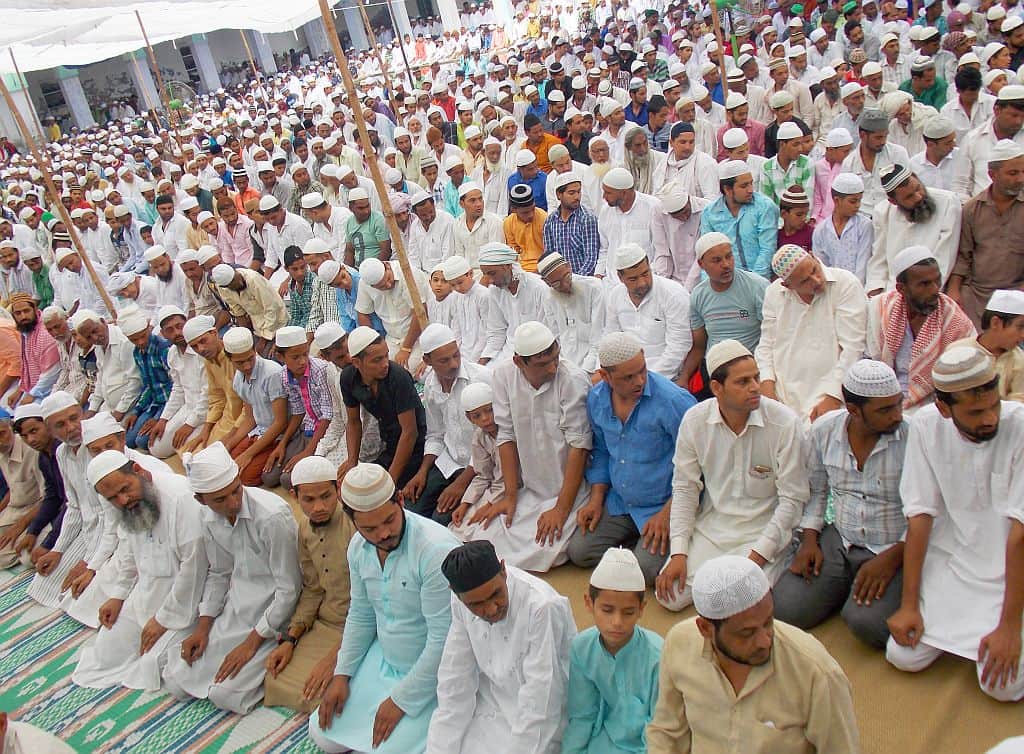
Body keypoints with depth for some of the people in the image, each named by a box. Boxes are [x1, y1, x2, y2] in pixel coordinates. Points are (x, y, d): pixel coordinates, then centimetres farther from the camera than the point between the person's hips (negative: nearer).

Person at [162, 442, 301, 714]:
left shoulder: (273, 516, -27)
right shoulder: (210, 517, -4)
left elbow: (288, 590, -21)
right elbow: (218, 574, 12)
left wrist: (252, 642, -16)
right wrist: (203, 626, 3)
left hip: (271, 615, -7)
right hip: (233, 608, 7)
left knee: (226, 695, -16)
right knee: (176, 682, 4)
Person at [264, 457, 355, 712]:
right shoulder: (305, 527, 3)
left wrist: (334, 658, -21)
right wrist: (290, 639, 3)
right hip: (322, 626, 7)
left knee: (321, 698, -18)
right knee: (276, 682, -2)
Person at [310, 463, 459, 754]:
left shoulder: (437, 549, -31)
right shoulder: (358, 546, -4)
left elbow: (443, 640, -27)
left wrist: (401, 700, -18)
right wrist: (341, 675, 7)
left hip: (429, 674, -7)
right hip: (382, 661, 7)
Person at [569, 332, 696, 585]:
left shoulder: (674, 401, -22)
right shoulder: (595, 399, -2)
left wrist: (668, 513, -16)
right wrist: (596, 499, 5)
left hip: (663, 505, -6)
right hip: (618, 504, 6)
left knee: (643, 571, -19)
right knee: (578, 552, -3)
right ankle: (639, 541, 16)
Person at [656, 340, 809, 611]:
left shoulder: (785, 423, -16)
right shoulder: (694, 420, -8)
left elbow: (793, 498, -11)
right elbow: (685, 488, -1)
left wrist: (757, 557, -17)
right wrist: (678, 553, -8)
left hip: (763, 530, -3)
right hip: (711, 526, 3)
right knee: (670, 596, -8)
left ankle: (774, 567, 12)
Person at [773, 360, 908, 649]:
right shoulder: (824, 429, -2)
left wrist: (892, 557, -19)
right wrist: (810, 539, 1)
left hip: (896, 549, -4)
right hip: (838, 541, 4)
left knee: (867, 622, -28)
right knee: (785, 609, -11)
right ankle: (847, 586, 15)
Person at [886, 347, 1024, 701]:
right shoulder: (927, 425, -12)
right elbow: (920, 514, -8)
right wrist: (908, 604, -8)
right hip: (949, 559, 3)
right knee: (903, 656, -5)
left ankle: (988, 623, 18)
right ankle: (961, 624, 24)